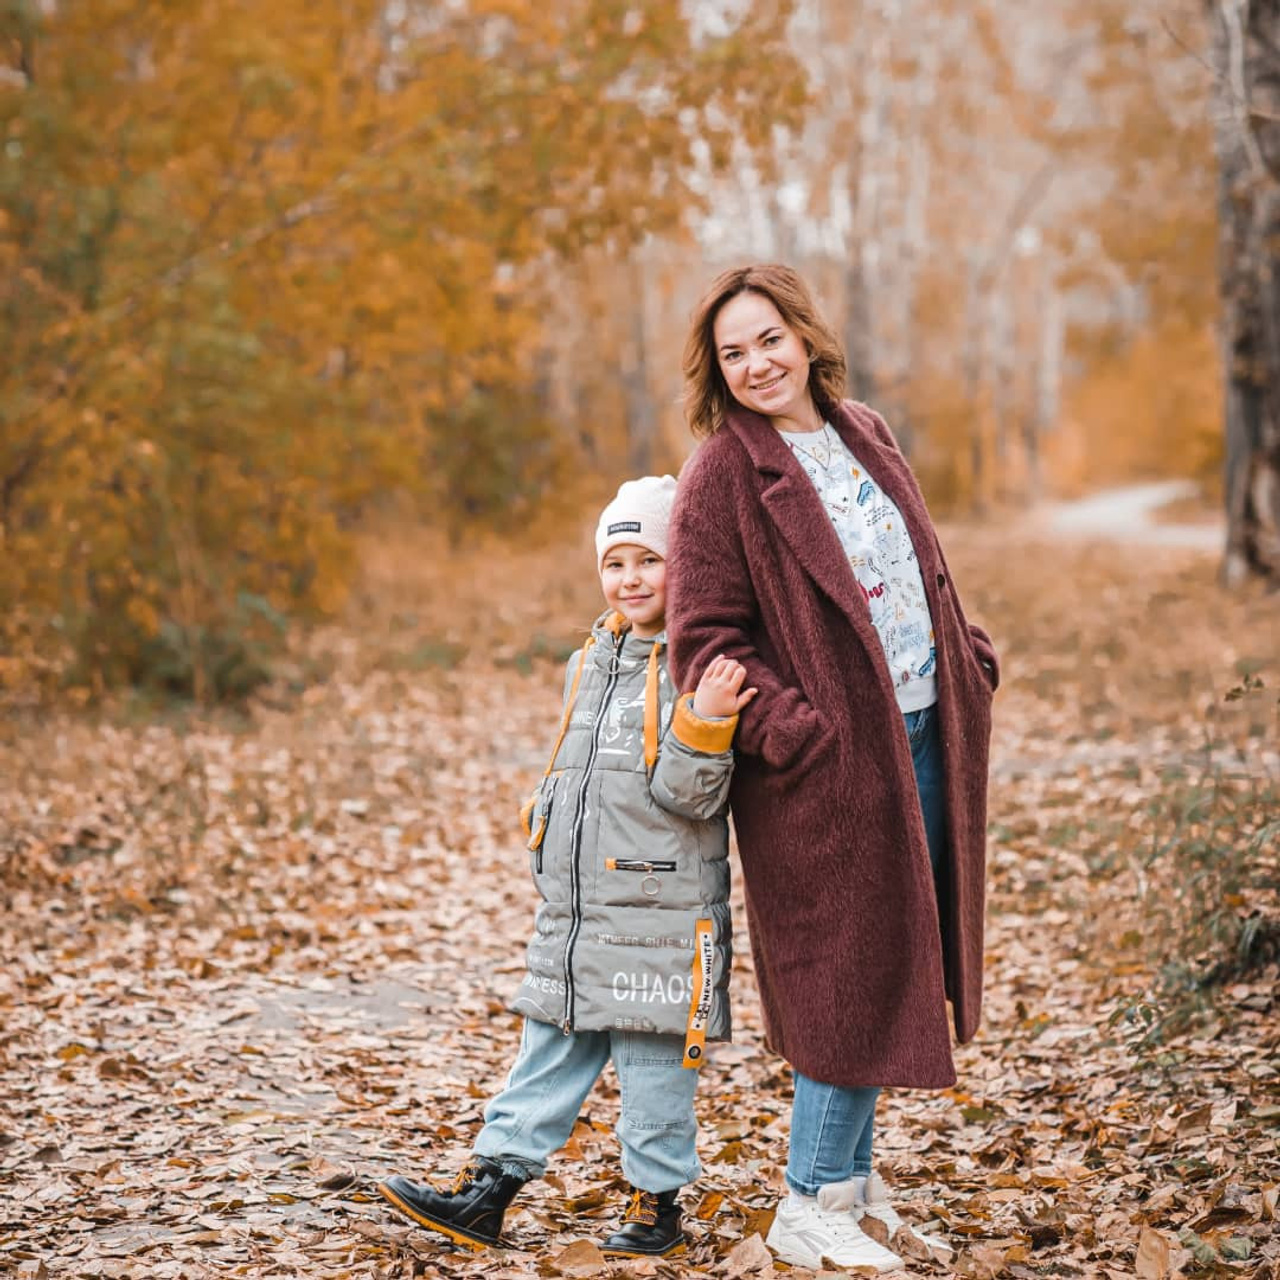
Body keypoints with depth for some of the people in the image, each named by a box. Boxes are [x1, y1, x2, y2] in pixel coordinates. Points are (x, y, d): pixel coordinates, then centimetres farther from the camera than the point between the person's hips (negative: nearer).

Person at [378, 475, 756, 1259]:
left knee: (654, 1064, 3)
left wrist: (703, 726, -33)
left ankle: (658, 1203, 18)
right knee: (549, 1056, 13)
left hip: (659, 919, -7)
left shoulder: (704, 670, -12)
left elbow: (689, 795, -18)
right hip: (572, 914, 7)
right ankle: (489, 1193, 17)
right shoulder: (594, 662, 11)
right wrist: (548, 832, 21)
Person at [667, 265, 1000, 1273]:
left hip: (922, 739, 7)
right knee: (855, 972, -3)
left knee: (891, 967, 13)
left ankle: (853, 1180, 26)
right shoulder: (723, 477, -10)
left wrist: (971, 660, 9)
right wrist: (789, 729, -21)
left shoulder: (865, 437, 12)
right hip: (828, 762, -7)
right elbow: (704, 639, -12)